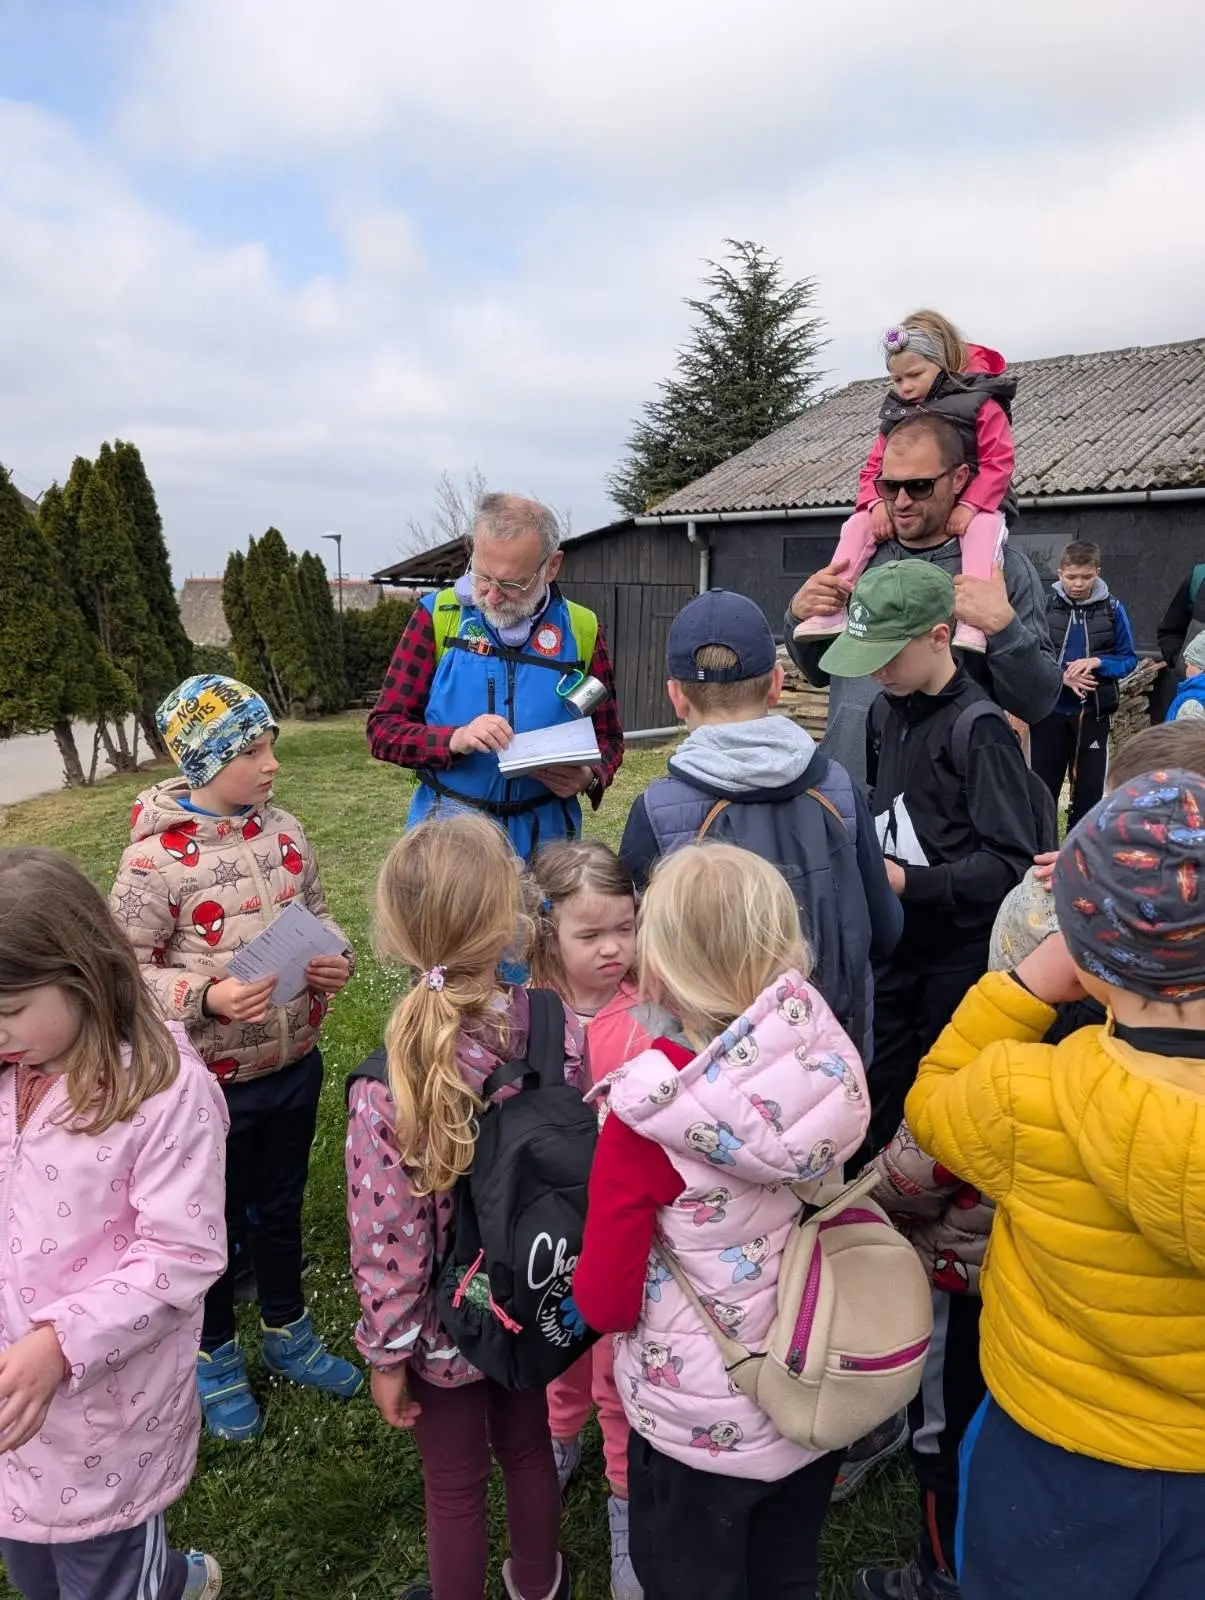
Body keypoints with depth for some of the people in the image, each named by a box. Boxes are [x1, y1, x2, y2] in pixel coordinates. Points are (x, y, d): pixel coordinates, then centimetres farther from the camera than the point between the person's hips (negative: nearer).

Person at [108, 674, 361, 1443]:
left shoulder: (284, 830, -4)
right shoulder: (157, 859, -20)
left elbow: (318, 914, 9)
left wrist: (337, 957, -10)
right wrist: (208, 998, -29)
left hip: (294, 1065, 5)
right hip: (210, 1082, -4)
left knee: (281, 1207, 24)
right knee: (214, 1220, 18)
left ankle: (288, 1333, 47)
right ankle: (216, 1357, 43)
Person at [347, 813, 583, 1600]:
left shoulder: (387, 1089, -32)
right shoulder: (559, 1031, -24)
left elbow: (388, 1243, -22)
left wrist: (385, 1353, -5)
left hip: (445, 1321, -3)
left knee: (456, 1485, 24)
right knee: (529, 1446, 31)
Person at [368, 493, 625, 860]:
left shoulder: (581, 631, 0)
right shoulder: (437, 616, -4)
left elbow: (607, 738, 7)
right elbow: (384, 729, -4)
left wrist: (589, 777, -15)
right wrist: (455, 740, -23)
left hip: (546, 833, 1)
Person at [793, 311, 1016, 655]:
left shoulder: (979, 404, -4)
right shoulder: (896, 413, 12)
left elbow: (998, 462, -12)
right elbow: (876, 465, 8)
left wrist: (969, 506, -28)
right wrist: (878, 503, -15)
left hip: (971, 503, -5)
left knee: (984, 529, -38)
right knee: (857, 525, -15)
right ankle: (832, 608, -23)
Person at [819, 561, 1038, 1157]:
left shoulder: (981, 730, -17)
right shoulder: (885, 713, 5)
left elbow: (1011, 862, -21)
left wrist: (910, 882, -25)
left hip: (958, 955, -6)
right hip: (892, 941, 6)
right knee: (874, 1092, 18)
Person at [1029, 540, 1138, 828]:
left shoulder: (1112, 608, -3)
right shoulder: (1044, 606, -5)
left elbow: (1129, 659, 2)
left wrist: (1097, 662, -17)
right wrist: (1061, 677, -19)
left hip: (1093, 713, 1)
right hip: (1049, 710, -1)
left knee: (1090, 787, 9)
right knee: (1044, 785, 8)